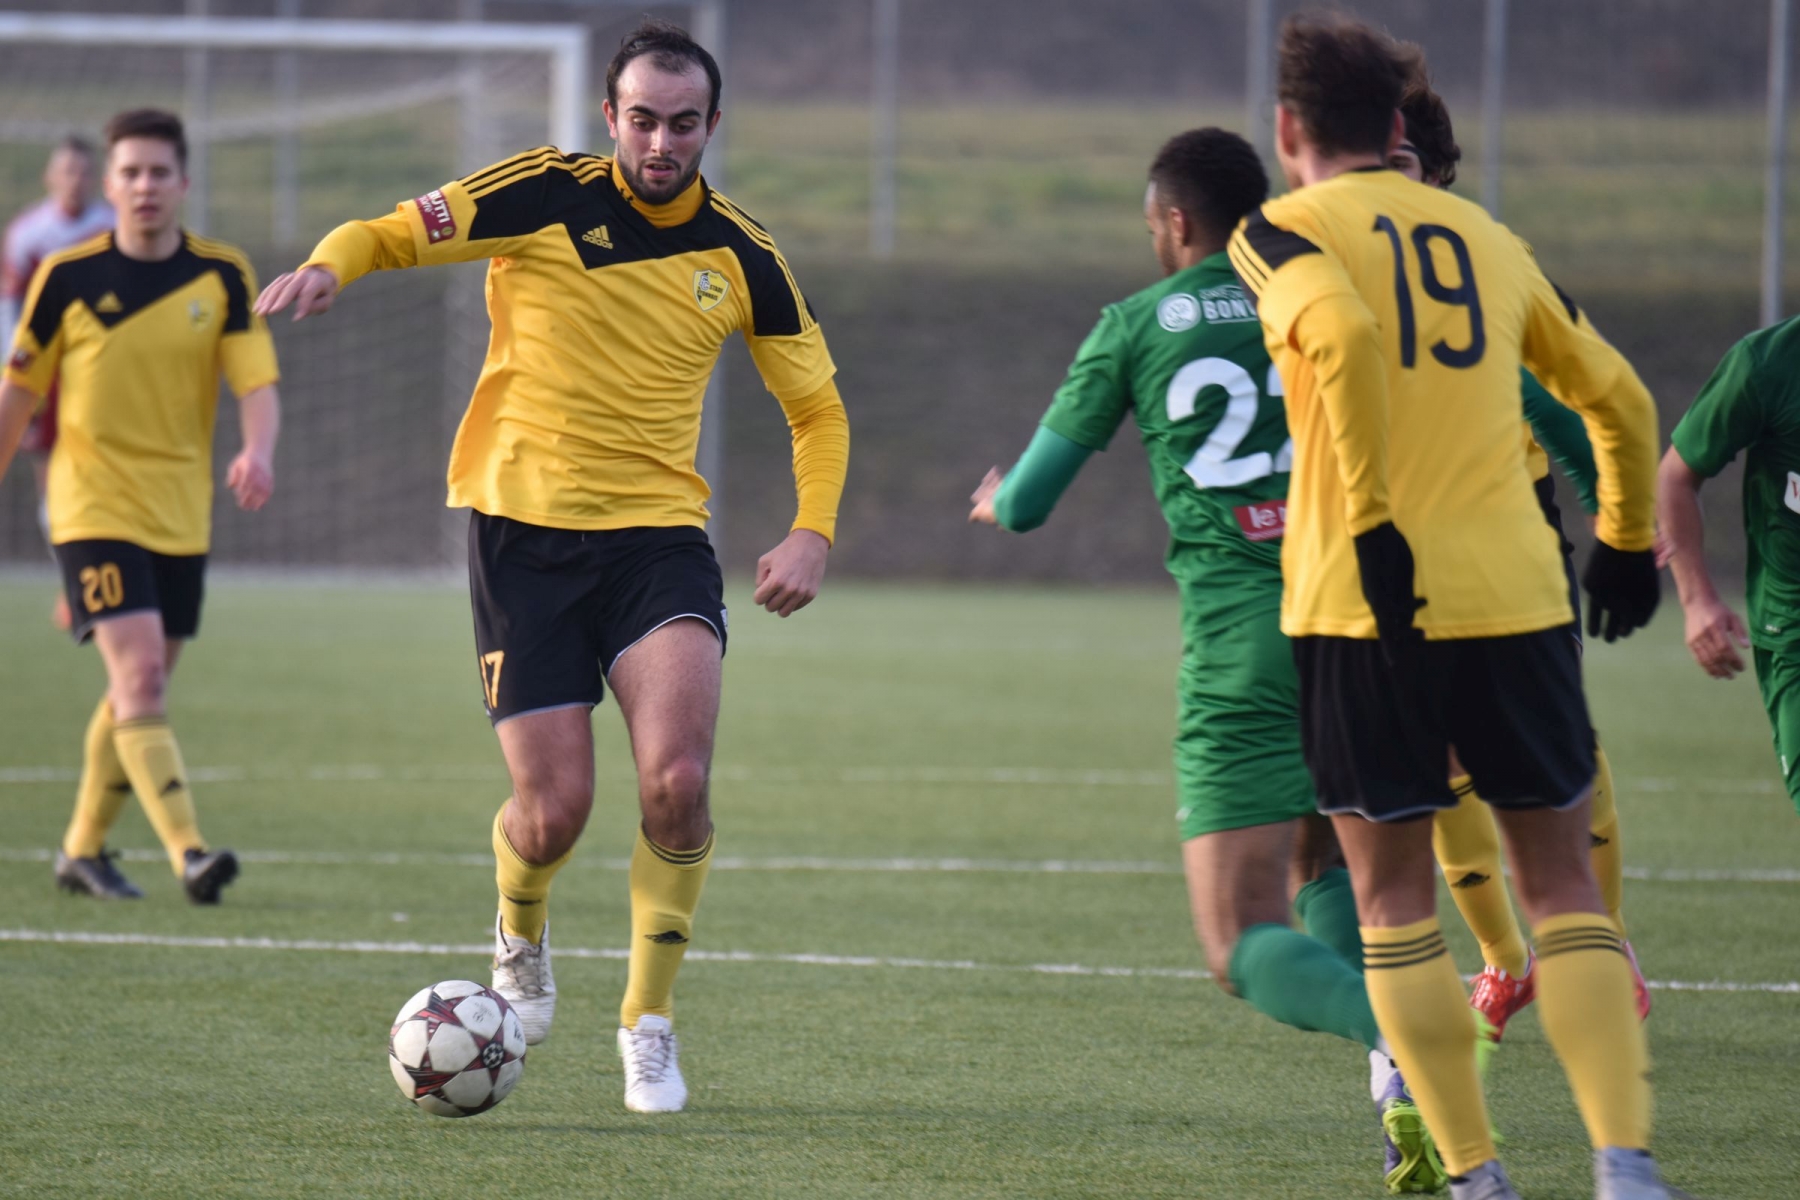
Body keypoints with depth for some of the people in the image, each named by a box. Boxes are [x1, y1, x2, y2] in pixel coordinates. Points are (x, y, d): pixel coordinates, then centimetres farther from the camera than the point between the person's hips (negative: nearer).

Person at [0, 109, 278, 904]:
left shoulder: (223, 277, -1)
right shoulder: (67, 278, -6)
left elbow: (257, 383, -6)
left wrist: (257, 453, -26)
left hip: (181, 515, 4)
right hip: (94, 510, -4)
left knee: (136, 692, 12)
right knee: (139, 674, -18)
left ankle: (83, 849, 29)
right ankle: (186, 852, -27)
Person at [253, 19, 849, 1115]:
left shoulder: (742, 255, 4)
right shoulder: (547, 195, -4)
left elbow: (818, 407, 15)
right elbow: (394, 233, -6)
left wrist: (813, 532, -1)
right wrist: (329, 267, -30)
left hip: (659, 535, 1)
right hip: (523, 530, -1)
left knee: (677, 779, -20)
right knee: (556, 808, -6)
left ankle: (650, 1023, -2)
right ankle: (521, 937, 31)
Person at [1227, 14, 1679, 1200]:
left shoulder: (1283, 233, 2)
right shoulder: (1489, 236, 16)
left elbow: (1342, 334, -20)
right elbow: (1620, 400, 22)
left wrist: (1372, 523, -20)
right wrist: (1628, 544, 37)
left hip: (1364, 603, -3)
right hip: (1516, 599, 3)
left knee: (1393, 888, 8)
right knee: (1561, 876, 9)